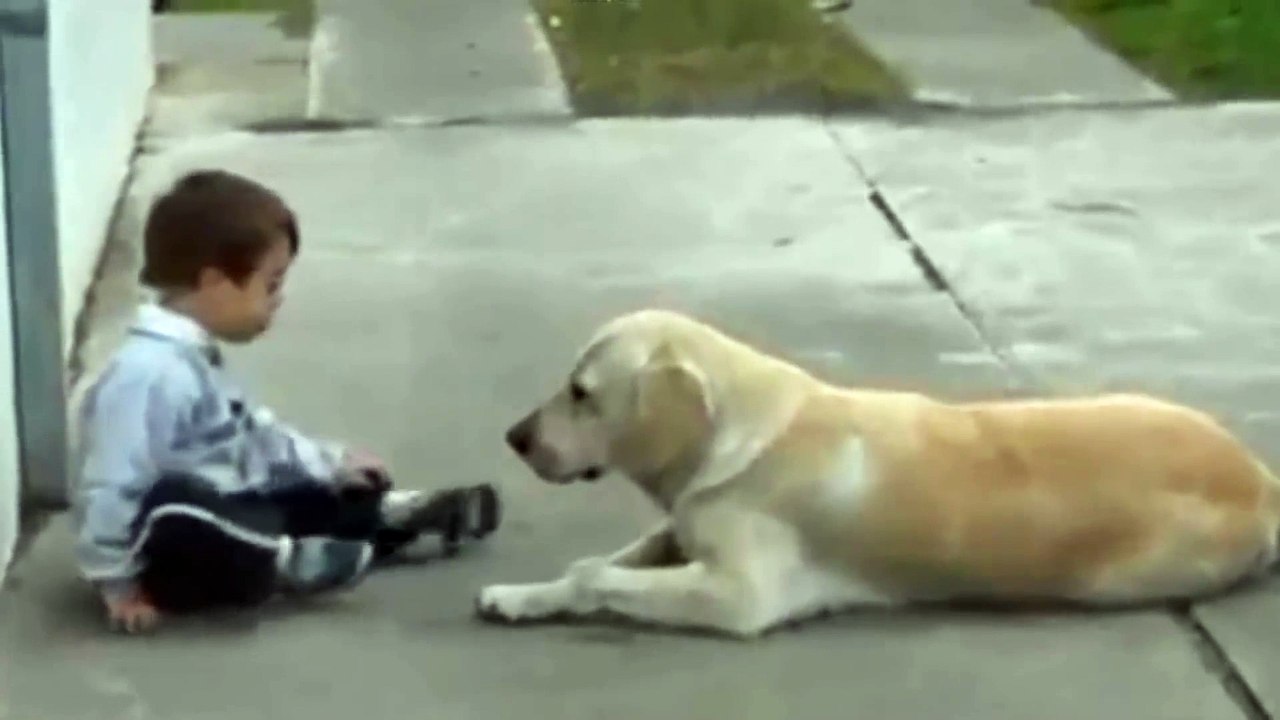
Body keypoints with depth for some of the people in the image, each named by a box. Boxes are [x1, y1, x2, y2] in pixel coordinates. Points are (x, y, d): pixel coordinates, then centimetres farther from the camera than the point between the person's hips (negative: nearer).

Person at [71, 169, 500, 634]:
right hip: (168, 548, -10)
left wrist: (331, 463, 22)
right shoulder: (151, 374, -26)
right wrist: (116, 582, -23)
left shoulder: (193, 359, 8)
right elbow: (109, 491, -27)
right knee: (179, 517, -40)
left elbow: (253, 436, 22)